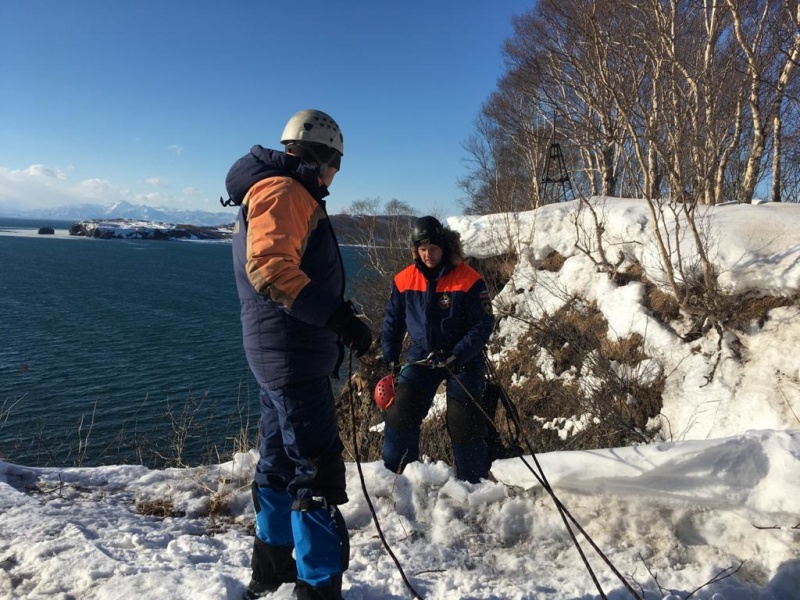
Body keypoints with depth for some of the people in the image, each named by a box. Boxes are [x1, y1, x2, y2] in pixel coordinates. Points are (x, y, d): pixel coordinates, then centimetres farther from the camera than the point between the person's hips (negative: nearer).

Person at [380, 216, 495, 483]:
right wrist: (390, 358, 3)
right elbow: (393, 321, 9)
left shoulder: (468, 280, -15)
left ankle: (474, 484, 16)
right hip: (421, 357, 3)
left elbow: (483, 324, -13)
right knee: (401, 413, -9)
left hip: (463, 360, -2)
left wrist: (457, 356, -24)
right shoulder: (404, 280, -4)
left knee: (464, 423, -3)